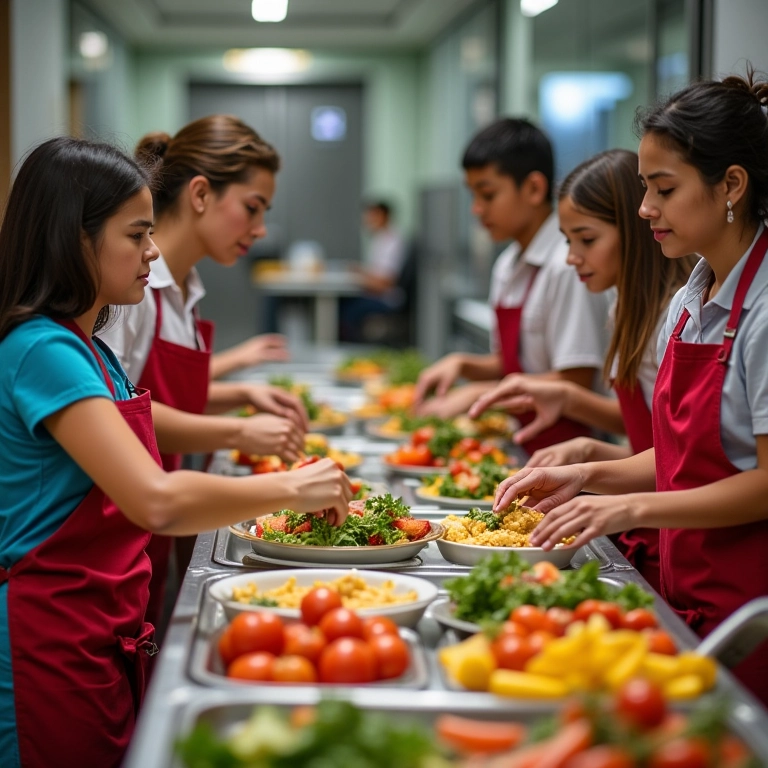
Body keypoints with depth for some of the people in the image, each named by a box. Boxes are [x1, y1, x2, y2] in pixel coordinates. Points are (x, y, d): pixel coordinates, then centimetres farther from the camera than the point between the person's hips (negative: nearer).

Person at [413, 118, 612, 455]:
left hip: (557, 448, -8)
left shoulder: (567, 266, -14)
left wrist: (478, 394, -11)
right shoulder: (508, 267, 14)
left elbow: (575, 382, -15)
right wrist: (463, 364, 3)